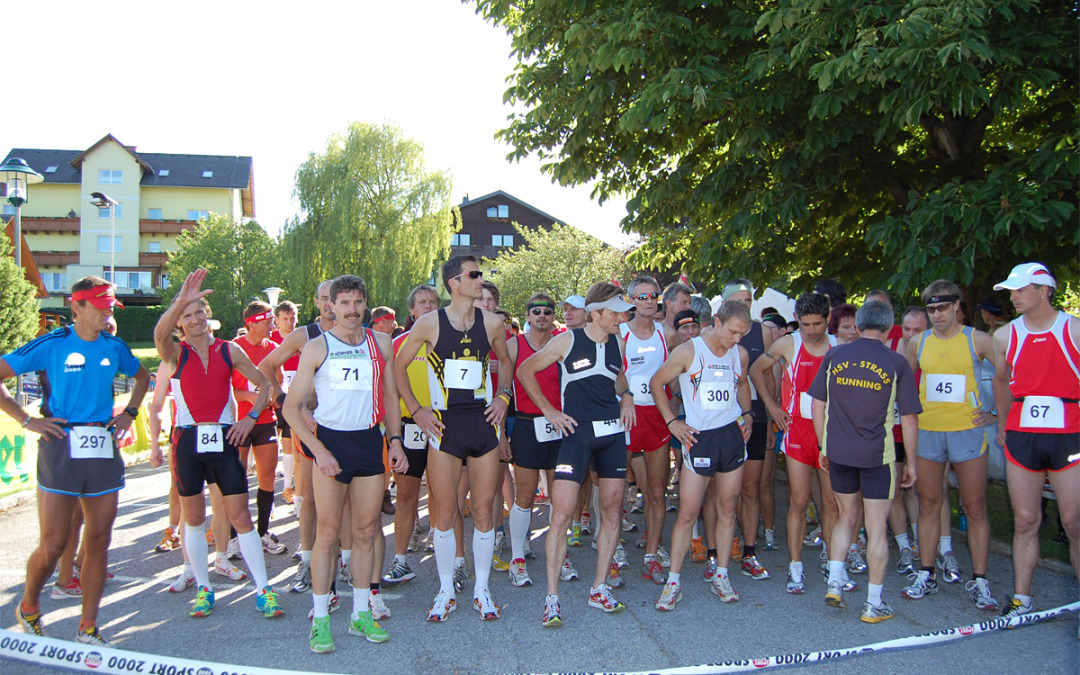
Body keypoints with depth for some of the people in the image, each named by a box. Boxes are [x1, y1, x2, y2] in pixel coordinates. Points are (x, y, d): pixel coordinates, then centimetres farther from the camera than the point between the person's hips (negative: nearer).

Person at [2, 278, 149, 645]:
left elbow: (142, 376, 28)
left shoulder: (114, 347, 10)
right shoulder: (52, 344, -4)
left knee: (98, 541, 6)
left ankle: (88, 629, 16)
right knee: (54, 543, -3)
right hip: (62, 448, -4)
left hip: (104, 448, 4)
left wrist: (129, 412, 15)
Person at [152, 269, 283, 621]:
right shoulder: (176, 353, 1)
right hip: (187, 440, 0)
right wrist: (181, 300, -38)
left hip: (224, 438, 0)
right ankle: (204, 588, 22)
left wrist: (250, 418, -2)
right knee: (194, 518, 9)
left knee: (240, 516, -1)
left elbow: (264, 385, 12)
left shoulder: (229, 350, 5)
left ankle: (263, 590, 4)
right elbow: (159, 334, -24)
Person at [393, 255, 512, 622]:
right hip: (444, 424, -2)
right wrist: (415, 409, 1)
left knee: (483, 510, 6)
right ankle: (446, 591, 18)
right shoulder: (429, 323, -2)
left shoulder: (492, 323, 5)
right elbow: (398, 366, 7)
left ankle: (482, 590, 20)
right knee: (444, 512, 3)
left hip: (484, 421, 2)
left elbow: (506, 361, 22)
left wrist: (502, 396, 8)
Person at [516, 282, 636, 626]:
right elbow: (525, 370, 2)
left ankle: (599, 588, 21)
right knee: (561, 514, -10)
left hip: (613, 432, 5)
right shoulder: (567, 341, -6)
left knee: (612, 511, 7)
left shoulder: (618, 342, 8)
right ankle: (552, 598, -1)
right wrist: (549, 410, -1)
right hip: (577, 432, -5)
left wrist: (627, 396, 10)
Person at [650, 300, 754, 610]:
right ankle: (674, 580, 6)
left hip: (733, 434, 4)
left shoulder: (741, 355, 5)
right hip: (699, 437, -4)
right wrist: (672, 422, -4)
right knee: (687, 513, -4)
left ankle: (721, 575, 22)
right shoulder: (688, 352, -9)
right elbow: (656, 383, 0)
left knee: (727, 508, 9)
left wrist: (747, 415, 11)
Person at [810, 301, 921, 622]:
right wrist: (911, 462, 6)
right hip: (878, 456, -3)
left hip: (838, 453, 3)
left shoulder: (834, 356, 2)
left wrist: (824, 446, 16)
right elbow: (909, 419, -4)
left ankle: (834, 583, 14)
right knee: (876, 527, 5)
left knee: (847, 515, 21)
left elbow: (817, 406, 6)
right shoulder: (897, 363, -5)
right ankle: (874, 604, 11)